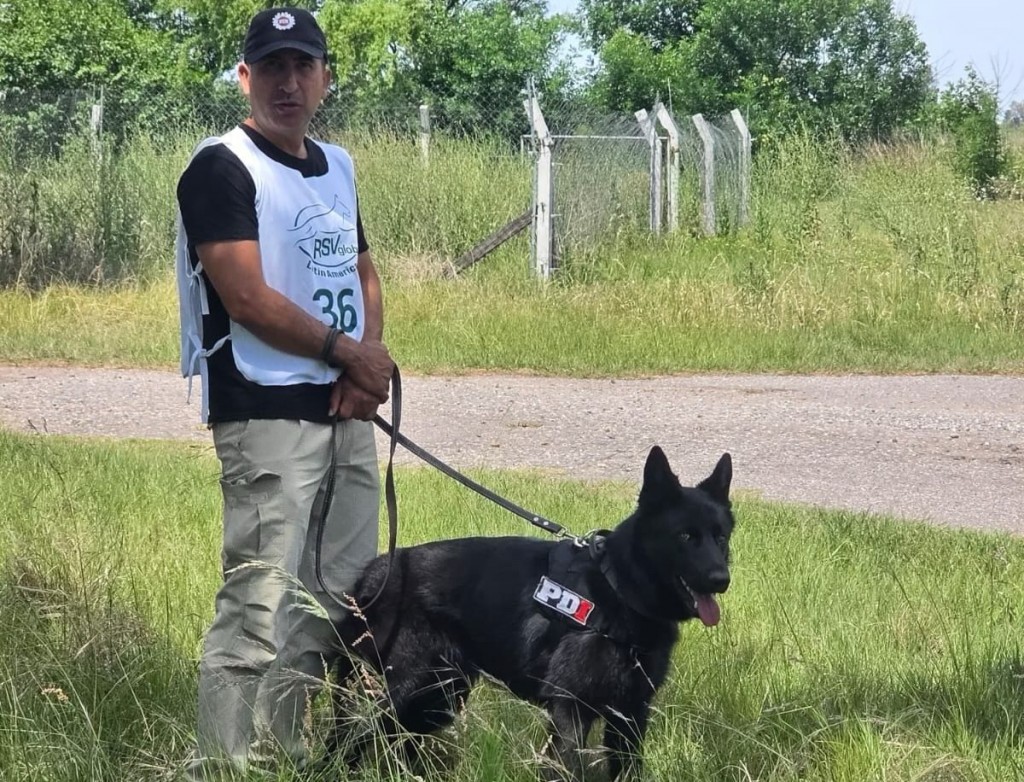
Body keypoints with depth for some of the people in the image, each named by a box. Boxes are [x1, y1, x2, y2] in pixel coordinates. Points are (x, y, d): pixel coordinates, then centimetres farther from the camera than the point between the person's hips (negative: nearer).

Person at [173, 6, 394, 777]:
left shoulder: (337, 166, 15)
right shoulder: (222, 167, -9)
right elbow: (247, 296, -16)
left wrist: (369, 366, 1)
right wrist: (350, 352, -7)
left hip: (347, 414, 8)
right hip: (267, 416, -8)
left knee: (340, 600, 10)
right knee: (261, 607, -13)